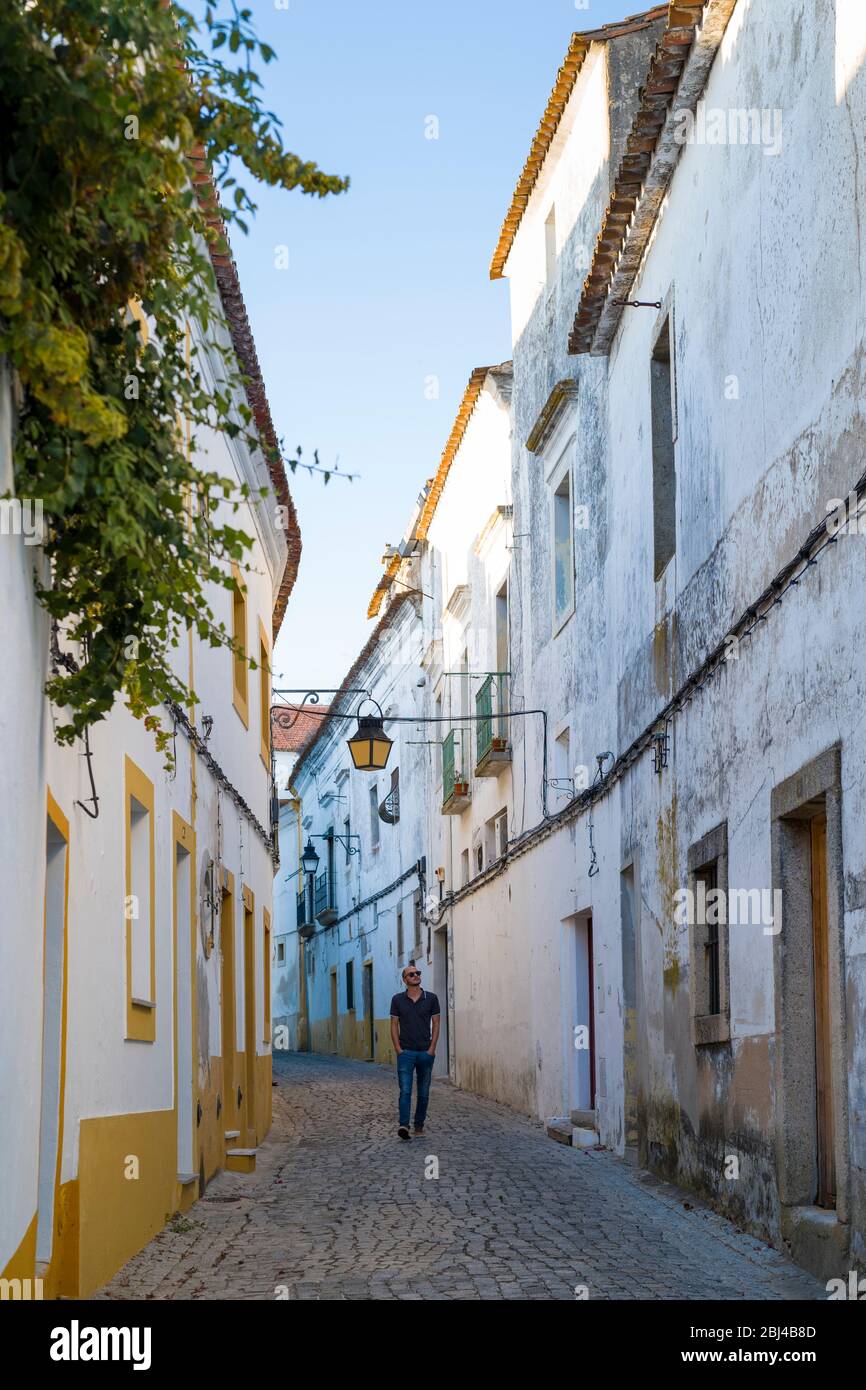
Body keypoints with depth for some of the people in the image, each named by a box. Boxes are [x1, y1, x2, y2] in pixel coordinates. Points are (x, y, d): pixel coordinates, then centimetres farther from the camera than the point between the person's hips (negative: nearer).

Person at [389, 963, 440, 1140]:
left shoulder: (431, 998, 3)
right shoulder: (398, 1000, 2)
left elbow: (436, 1024, 4)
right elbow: (394, 1025, 5)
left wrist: (432, 1048, -4)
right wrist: (398, 1049, -5)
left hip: (426, 1052, 1)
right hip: (405, 1052, -1)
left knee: (423, 1092, 7)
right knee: (405, 1090, -11)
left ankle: (419, 1125, 17)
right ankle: (403, 1125, -19)